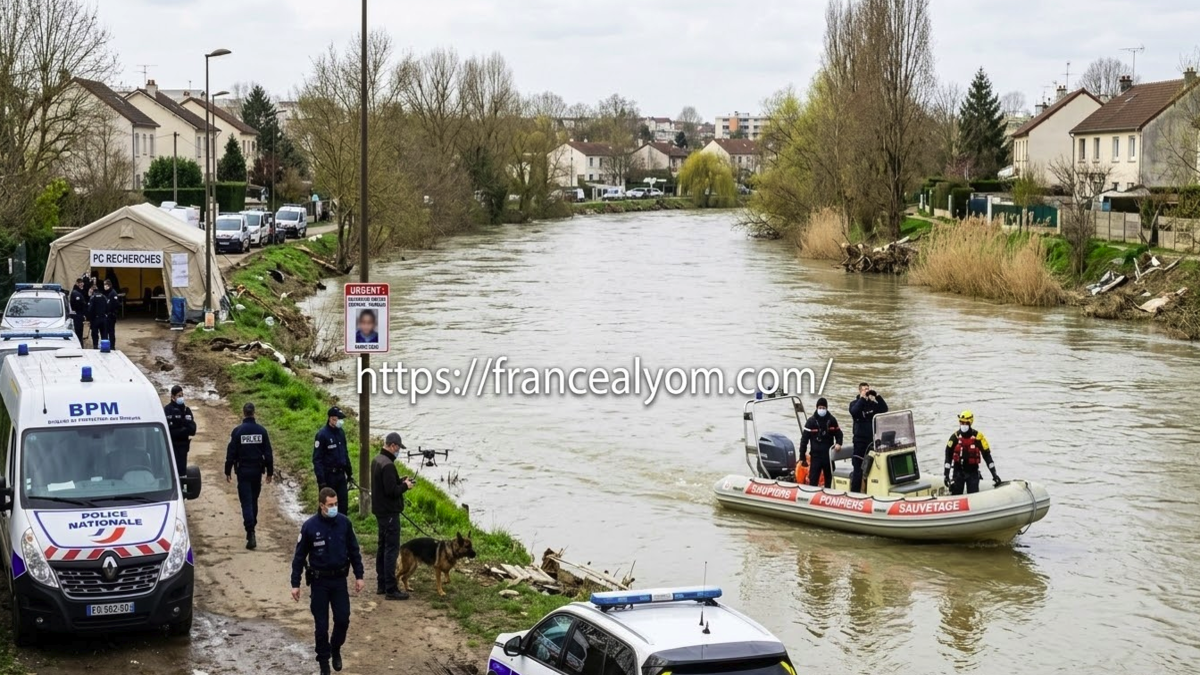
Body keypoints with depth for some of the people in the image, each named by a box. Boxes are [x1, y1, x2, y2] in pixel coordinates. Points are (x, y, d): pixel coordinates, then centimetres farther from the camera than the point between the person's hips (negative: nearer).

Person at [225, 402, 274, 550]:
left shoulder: (238, 431, -9)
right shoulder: (261, 431, -1)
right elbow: (268, 453, 2)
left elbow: (231, 453, -6)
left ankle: (251, 534, -17)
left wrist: (228, 472, 3)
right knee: (254, 500, 18)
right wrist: (270, 472, 10)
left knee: (246, 502, -5)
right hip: (257, 471, 3)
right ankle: (251, 530, 28)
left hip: (243, 471, -3)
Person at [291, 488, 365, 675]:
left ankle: (336, 649, 29)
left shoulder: (344, 523, -6)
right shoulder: (310, 526, -13)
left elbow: (354, 551, 5)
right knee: (321, 625, 4)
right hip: (319, 581, -2)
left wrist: (359, 575, 4)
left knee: (343, 619, 2)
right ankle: (324, 659, 20)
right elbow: (299, 556, -6)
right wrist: (295, 584, -6)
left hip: (339, 580, 2)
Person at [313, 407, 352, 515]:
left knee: (343, 504, 7)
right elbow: (317, 459, -16)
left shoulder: (341, 433, 7)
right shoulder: (322, 435, -15)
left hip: (340, 474, 6)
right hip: (328, 476, -6)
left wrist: (349, 473, 18)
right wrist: (321, 479, -20)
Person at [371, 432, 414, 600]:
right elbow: (391, 490, -24)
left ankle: (381, 585, 23)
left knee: (382, 547, 16)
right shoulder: (387, 465, -22)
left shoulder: (377, 460, 10)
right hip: (389, 513, -11)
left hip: (380, 511, 11)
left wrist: (401, 480, 8)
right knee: (392, 549, -7)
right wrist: (405, 486, -8)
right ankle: (390, 589, -7)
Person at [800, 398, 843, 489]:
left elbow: (838, 433, 12)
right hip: (816, 455, -2)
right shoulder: (811, 421, -5)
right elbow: (804, 439, -5)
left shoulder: (832, 420, 2)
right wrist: (802, 456, -9)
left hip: (829, 455, 2)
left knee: (828, 479, 12)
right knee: (813, 479, -6)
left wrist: (838, 443, -11)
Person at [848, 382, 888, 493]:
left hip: (873, 440, 4)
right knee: (858, 468, -6)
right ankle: (854, 492, -4)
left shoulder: (873, 404, 9)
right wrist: (862, 398, -20)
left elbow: (885, 409, -5)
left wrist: (877, 396, -14)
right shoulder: (855, 403, 1)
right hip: (860, 440, -4)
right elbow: (854, 412, -20)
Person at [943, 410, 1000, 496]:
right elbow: (948, 455, 0)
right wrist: (946, 474, -5)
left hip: (973, 472, -1)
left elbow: (987, 455, -4)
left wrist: (994, 474, -7)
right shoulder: (955, 437, -4)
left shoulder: (978, 437, -7)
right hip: (958, 471, 1)